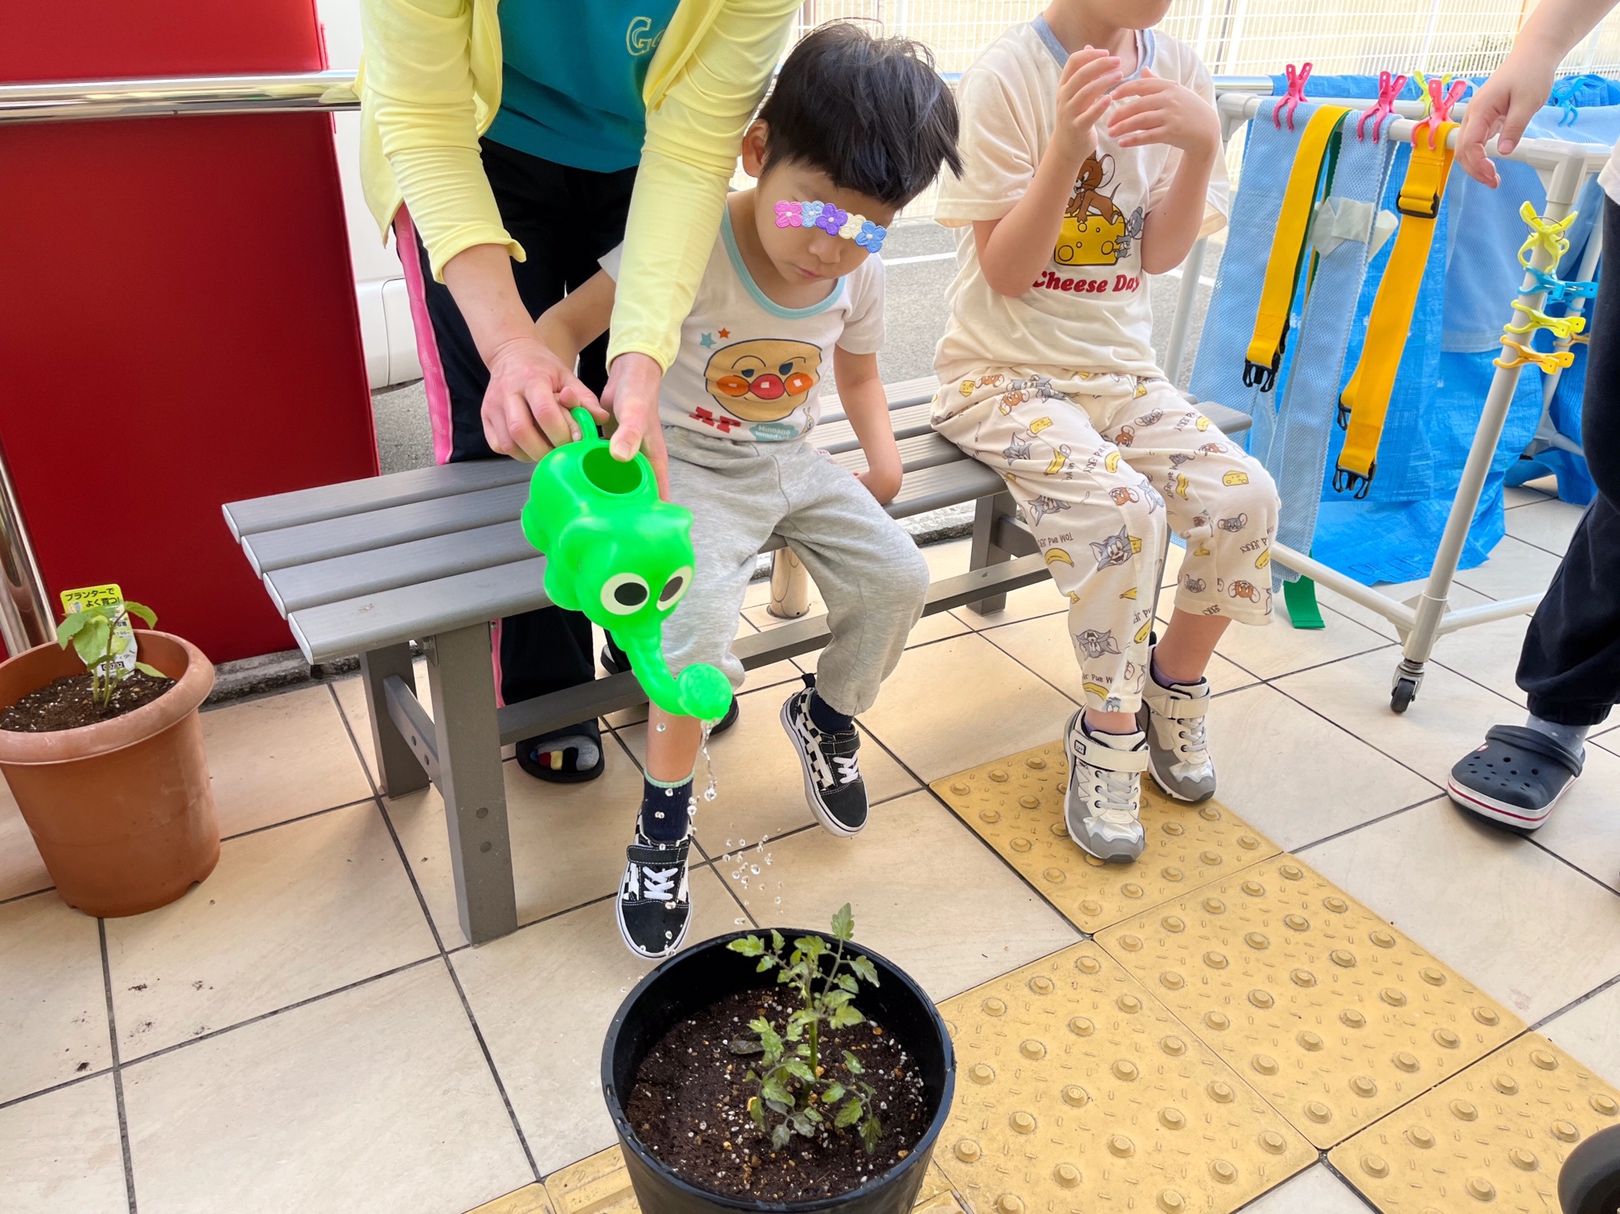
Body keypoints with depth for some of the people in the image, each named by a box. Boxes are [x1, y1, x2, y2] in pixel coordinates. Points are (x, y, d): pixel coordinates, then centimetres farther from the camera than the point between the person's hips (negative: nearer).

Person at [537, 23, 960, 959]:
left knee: (900, 577, -11)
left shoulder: (859, 276, -4)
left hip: (794, 464, 5)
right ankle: (665, 821, -6)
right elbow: (562, 327, -17)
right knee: (703, 617, -29)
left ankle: (827, 714, 20)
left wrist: (883, 457, -2)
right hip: (690, 470, -5)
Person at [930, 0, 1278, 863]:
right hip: (1003, 373, -5)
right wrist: (1066, 147, -29)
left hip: (1120, 368, 5)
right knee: (1124, 508, -29)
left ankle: (1171, 692, 10)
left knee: (1245, 496, -16)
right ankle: (1109, 732, -6)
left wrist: (1202, 142, -17)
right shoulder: (1009, 74, -12)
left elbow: (1160, 253, 0)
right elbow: (1006, 273, -15)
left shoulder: (1176, 72, 2)